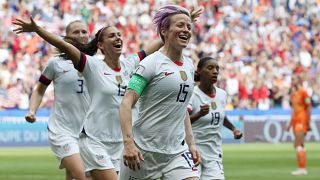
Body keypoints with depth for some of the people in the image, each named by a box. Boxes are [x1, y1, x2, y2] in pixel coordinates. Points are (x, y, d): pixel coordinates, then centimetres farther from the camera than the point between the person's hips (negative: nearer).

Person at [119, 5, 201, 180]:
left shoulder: (189, 65, 12)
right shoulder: (151, 63, -8)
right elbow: (126, 104, -14)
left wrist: (191, 143, 17)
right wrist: (128, 142, -24)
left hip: (177, 152, 6)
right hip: (143, 151, -6)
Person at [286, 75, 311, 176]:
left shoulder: (303, 92, -11)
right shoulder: (293, 93, 15)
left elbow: (308, 108, -11)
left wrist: (308, 123, -13)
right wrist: (290, 124, 22)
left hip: (302, 121, -9)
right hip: (295, 121, 9)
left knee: (298, 145, -14)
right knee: (300, 145, 10)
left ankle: (302, 168, -15)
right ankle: (303, 168, 13)